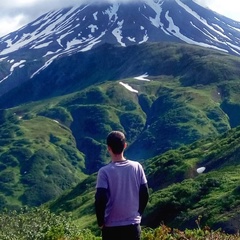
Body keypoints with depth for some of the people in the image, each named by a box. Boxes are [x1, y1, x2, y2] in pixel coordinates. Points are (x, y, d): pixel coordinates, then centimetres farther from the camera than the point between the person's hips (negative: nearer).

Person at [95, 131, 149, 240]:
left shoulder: (105, 171, -14)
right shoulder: (137, 167, -3)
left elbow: (100, 199, -16)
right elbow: (144, 194, 2)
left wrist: (101, 222, 0)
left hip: (111, 227, -3)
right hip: (133, 225, 3)